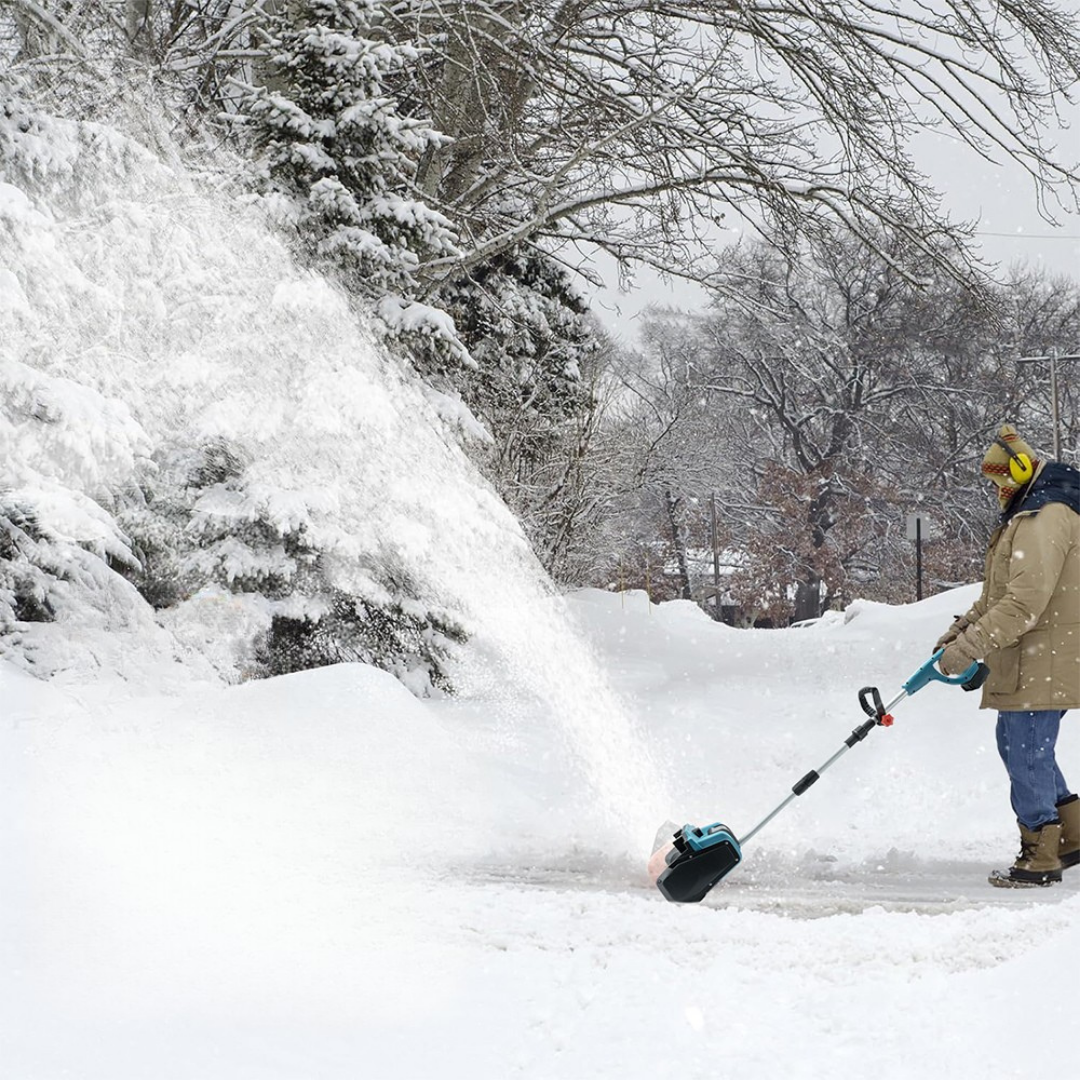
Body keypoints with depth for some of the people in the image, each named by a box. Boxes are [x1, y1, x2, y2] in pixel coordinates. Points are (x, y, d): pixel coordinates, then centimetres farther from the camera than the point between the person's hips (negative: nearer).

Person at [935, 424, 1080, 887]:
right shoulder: (1028, 515, 18)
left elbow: (1027, 601, -27)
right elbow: (999, 593, 24)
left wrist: (971, 646, -26)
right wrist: (964, 627, 11)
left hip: (1043, 663, -11)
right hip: (1031, 662, 11)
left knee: (1026, 753, -5)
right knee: (1020, 745, 18)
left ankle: (1040, 858, 2)